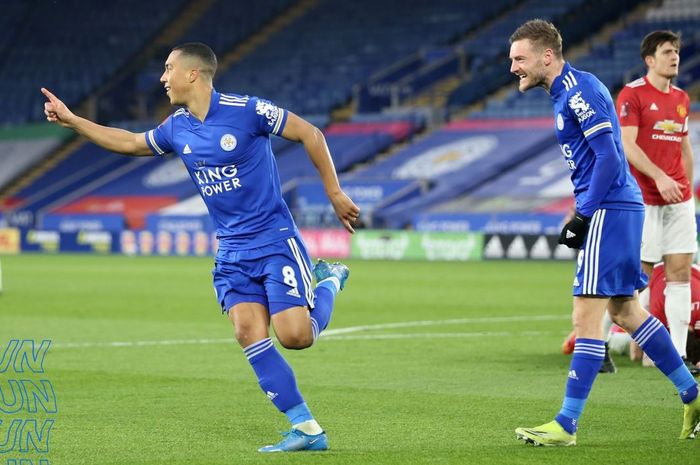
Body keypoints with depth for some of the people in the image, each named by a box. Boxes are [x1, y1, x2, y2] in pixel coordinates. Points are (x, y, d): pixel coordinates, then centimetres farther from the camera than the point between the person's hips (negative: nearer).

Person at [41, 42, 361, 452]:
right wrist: (71, 120, 21)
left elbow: (310, 135, -7)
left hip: (274, 240, -6)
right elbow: (130, 143, 24)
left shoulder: (246, 110, -14)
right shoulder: (176, 129, 7)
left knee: (295, 336, -16)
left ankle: (328, 282, 18)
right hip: (232, 252, 6)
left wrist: (335, 194, -6)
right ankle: (307, 430, -8)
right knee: (249, 333, -12)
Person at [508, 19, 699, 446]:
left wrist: (584, 216, -18)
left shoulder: (580, 91, -15)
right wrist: (582, 213, 18)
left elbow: (610, 157, -20)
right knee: (625, 311, 17)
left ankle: (567, 425, -8)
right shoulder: (567, 92, 17)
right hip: (615, 208, 11)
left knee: (587, 316, -9)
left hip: (609, 210, -11)